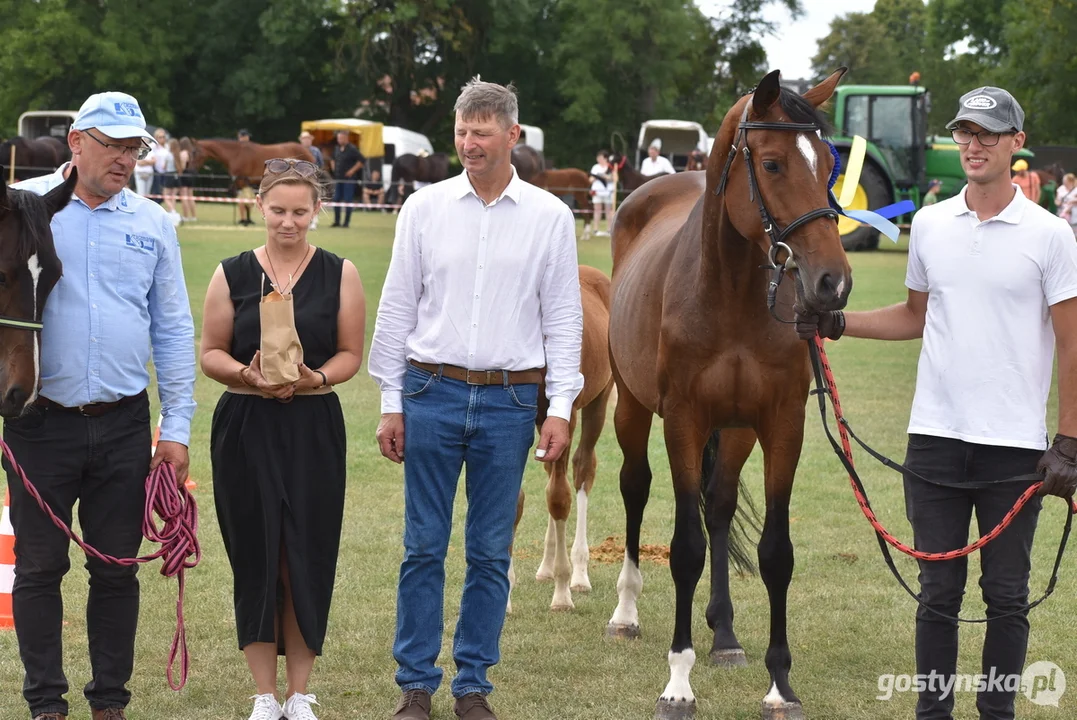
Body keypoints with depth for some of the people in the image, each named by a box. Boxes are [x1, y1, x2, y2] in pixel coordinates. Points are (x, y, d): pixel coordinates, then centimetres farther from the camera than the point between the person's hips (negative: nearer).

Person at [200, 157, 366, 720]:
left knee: (308, 556, 0)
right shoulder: (233, 274, 4)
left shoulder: (339, 275, 4)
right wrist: (247, 374, -15)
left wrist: (315, 378, -15)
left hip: (313, 426, 0)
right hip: (246, 426, 0)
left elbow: (350, 354, 4)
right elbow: (210, 354, 5)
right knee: (254, 555, 1)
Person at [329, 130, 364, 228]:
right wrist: (334, 169, 14)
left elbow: (362, 160, -13)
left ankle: (346, 222, 2)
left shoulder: (352, 149, -11)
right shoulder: (337, 149, 9)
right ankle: (336, 222, 14)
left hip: (348, 179, -7)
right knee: (336, 199, 6)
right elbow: (333, 159, 28)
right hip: (338, 178, 7)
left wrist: (352, 170, -13)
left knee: (347, 201, -3)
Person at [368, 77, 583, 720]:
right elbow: (397, 308, 6)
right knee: (425, 546, 3)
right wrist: (392, 404, 2)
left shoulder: (550, 217, 2)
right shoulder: (425, 208, 3)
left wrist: (561, 408, -4)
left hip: (509, 400, 0)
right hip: (433, 392, 0)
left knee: (491, 552, 5)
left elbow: (563, 319, 4)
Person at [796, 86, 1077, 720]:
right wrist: (837, 323, 8)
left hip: (1014, 446, -3)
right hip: (936, 436, 3)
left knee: (1007, 596, 5)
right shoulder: (930, 225, 7)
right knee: (939, 592, 8)